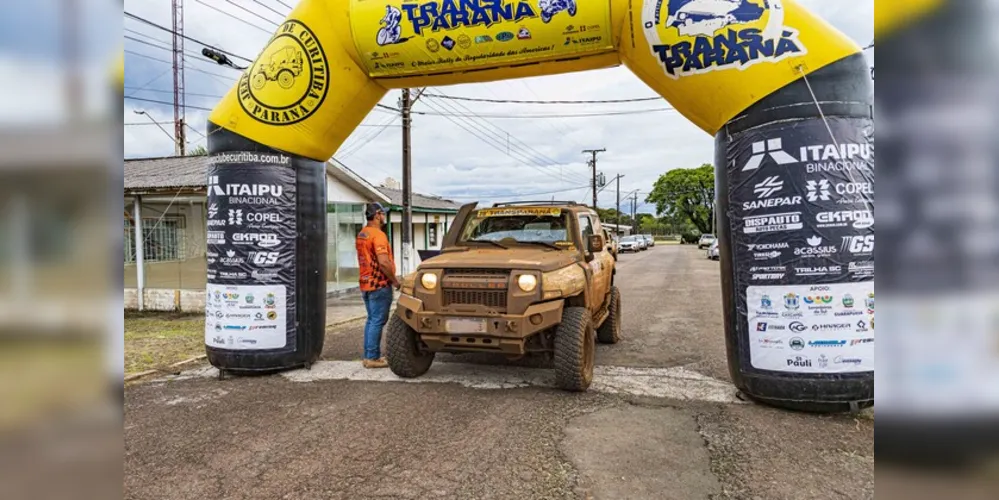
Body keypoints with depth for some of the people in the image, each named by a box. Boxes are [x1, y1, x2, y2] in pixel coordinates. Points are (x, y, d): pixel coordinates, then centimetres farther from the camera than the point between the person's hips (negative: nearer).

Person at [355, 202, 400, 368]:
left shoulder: (361, 235, 13)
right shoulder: (378, 235, -16)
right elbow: (383, 262, -25)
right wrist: (395, 280, -13)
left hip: (366, 284, 9)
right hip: (379, 285, -9)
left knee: (371, 320, 15)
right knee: (378, 321, -3)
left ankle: (369, 356, 19)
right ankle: (373, 358, 0)